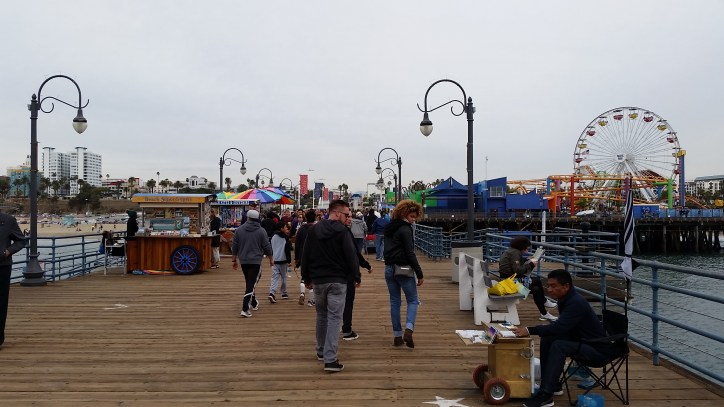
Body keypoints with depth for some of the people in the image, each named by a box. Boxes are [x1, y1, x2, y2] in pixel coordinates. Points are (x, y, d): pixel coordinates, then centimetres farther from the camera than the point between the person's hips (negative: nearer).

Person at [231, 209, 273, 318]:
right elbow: (267, 247, -4)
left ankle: (254, 303, 37)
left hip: (243, 261, 4)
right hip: (256, 261, -4)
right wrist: (271, 259, 10)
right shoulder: (261, 231, -7)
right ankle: (245, 309, -14)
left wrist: (233, 260, 13)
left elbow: (234, 246, 3)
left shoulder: (239, 230, 0)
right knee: (251, 284, -5)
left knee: (249, 282, 21)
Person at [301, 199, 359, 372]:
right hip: (338, 281, -5)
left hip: (318, 280, 5)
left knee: (321, 315, 20)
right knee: (334, 318, -3)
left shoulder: (314, 230, 5)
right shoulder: (342, 231, -11)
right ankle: (330, 359, -8)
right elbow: (351, 255, -13)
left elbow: (305, 256, 8)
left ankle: (321, 351, 31)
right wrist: (356, 276, -2)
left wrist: (306, 278, 16)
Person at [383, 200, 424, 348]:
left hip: (389, 269, 7)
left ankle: (397, 336, 13)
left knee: (394, 301, 11)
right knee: (413, 300, 4)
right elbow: (410, 254, -16)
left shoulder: (389, 228, 12)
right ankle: (408, 329, -15)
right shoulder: (405, 229, -14)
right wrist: (420, 274, -12)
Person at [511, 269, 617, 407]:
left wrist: (529, 330, -37)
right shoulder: (566, 299, 3)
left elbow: (559, 327, -35)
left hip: (598, 348, -9)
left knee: (558, 346, -29)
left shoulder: (576, 303, -25)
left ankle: (546, 395, -28)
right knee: (547, 339, -4)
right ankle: (552, 384, 5)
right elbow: (560, 327, 7)